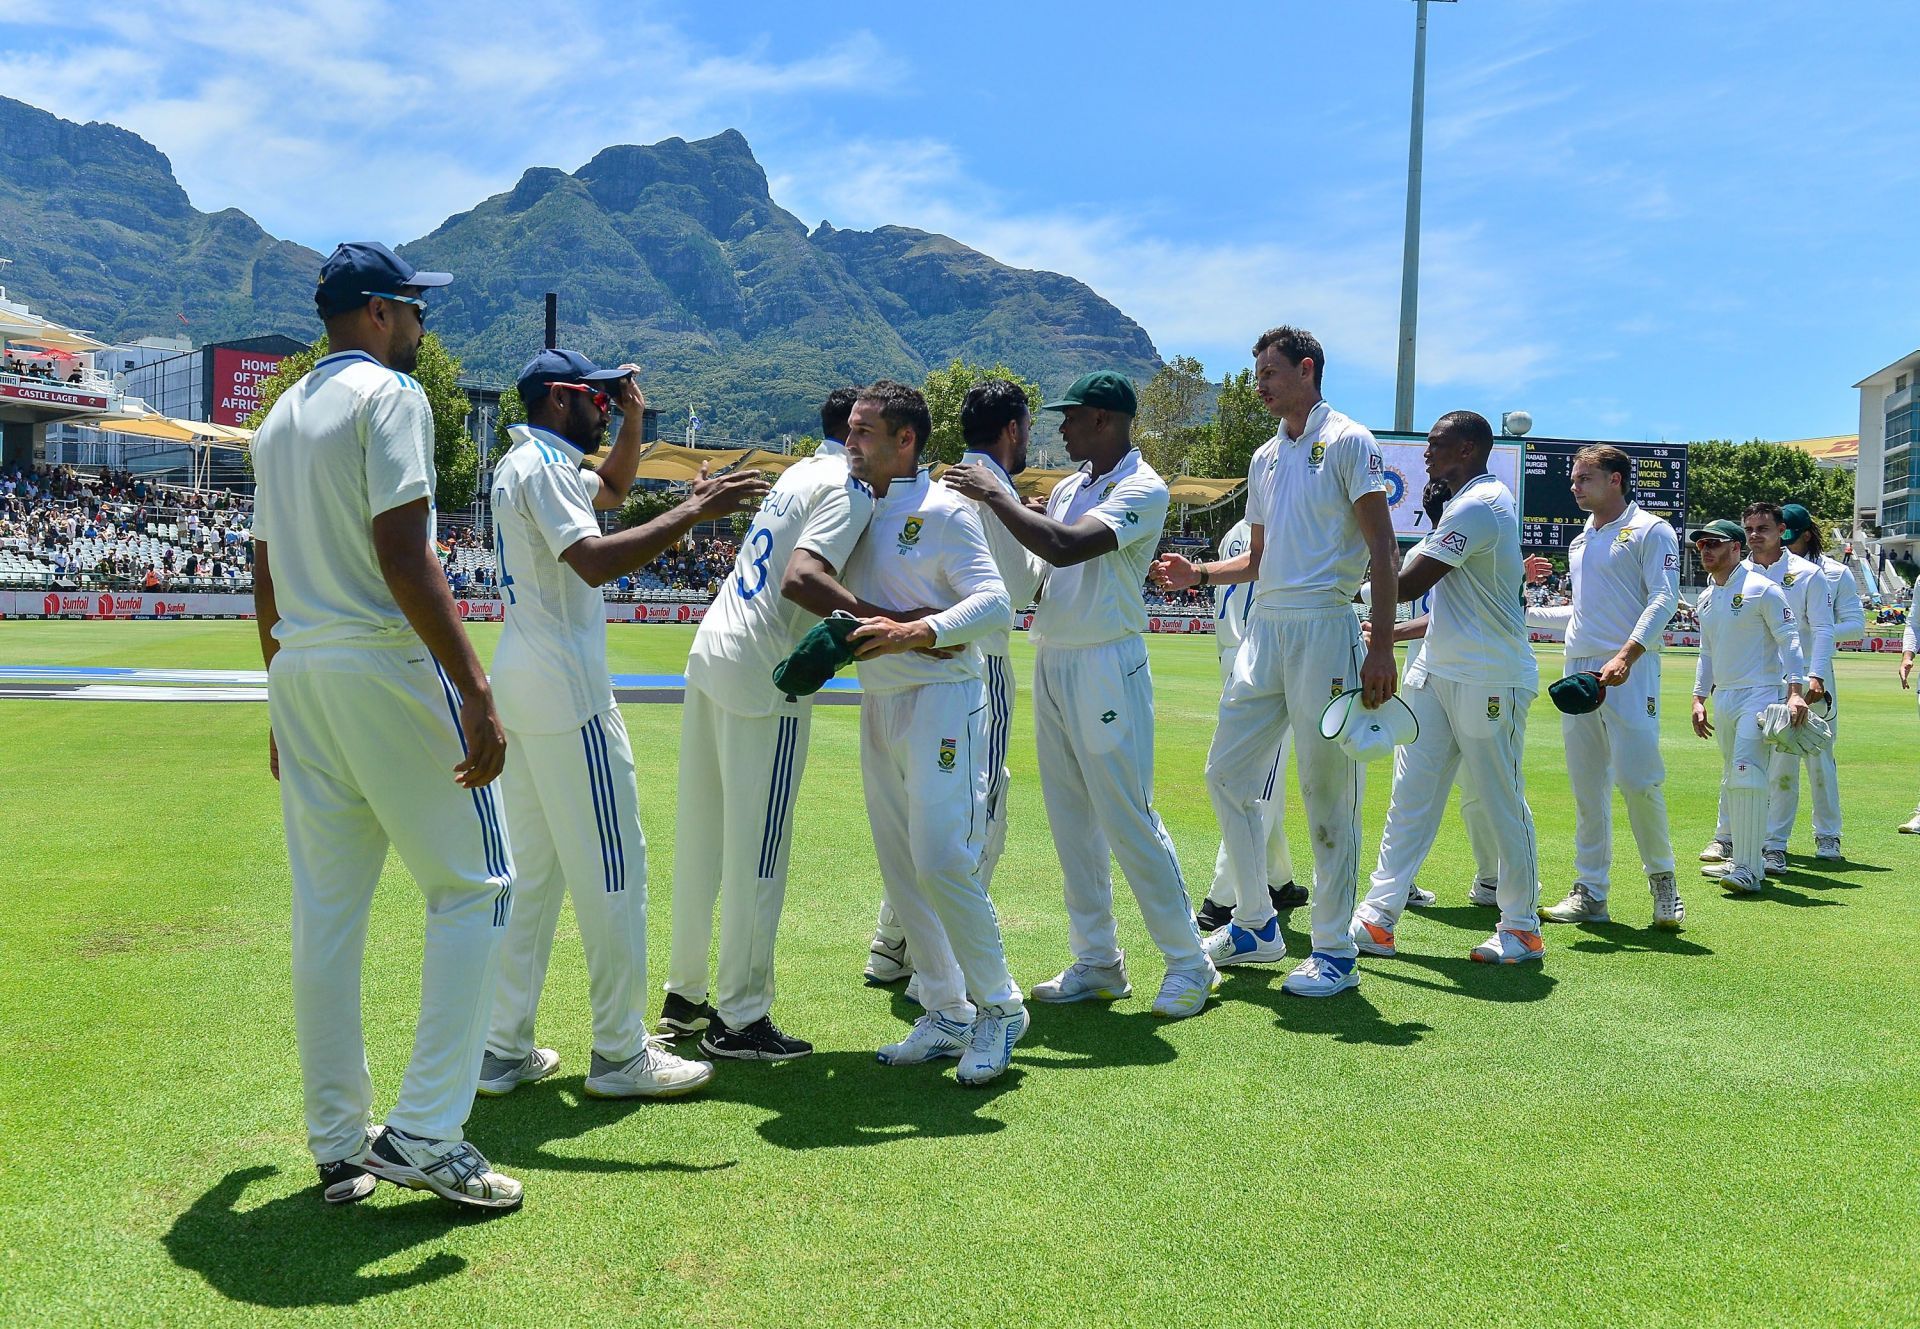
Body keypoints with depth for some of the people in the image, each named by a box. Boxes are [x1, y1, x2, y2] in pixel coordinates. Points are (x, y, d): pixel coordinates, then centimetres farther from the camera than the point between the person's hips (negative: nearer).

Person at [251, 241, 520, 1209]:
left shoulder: (279, 420, 18)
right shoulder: (389, 394, -7)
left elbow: (266, 582, 19)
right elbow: (402, 556, -18)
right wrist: (477, 692, -22)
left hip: (297, 675, 8)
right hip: (388, 668, -8)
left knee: (326, 912, 10)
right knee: (473, 886, 1)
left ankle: (338, 1147, 18)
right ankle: (423, 1133, -3)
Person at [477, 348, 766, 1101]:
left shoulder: (522, 465, 19)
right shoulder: (543, 466, -12)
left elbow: (611, 491, 33)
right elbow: (595, 560, -27)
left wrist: (634, 421, 18)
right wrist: (694, 512, -29)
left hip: (518, 686, 10)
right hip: (566, 693, -10)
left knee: (531, 871, 12)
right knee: (612, 869, -5)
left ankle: (505, 1050, 16)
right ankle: (620, 1055, 2)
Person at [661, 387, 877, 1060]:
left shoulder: (798, 473, 17)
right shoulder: (850, 489, -9)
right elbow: (801, 579, -26)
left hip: (709, 654, 9)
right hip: (763, 675, -9)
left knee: (699, 837, 14)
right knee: (755, 852, -2)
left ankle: (684, 996, 25)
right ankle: (740, 1019, 5)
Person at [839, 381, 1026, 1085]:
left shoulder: (943, 511, -9)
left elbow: (995, 605, -20)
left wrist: (911, 632, -32)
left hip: (941, 700, -8)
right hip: (877, 705, 8)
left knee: (941, 862, -14)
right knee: (900, 868, 9)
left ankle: (998, 1007, 4)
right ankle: (947, 1015, 19)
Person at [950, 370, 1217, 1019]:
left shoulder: (1142, 489, -12)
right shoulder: (1068, 486, 14)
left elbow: (1063, 548, -27)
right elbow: (1040, 573, 18)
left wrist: (995, 496, -18)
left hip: (1107, 667, -8)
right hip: (1051, 661, 8)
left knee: (1127, 819, -6)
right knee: (1071, 820, 11)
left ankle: (1188, 963, 7)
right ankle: (1097, 963, 21)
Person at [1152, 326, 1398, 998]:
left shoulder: (1347, 443, -3)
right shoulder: (1265, 458, 18)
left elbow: (1384, 550, -9)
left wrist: (1381, 648, -17)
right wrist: (1202, 573, 6)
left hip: (1324, 628, -8)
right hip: (1264, 628, 8)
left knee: (1327, 791, -3)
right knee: (1226, 772, 8)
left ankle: (1335, 950, 7)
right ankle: (1256, 926, 22)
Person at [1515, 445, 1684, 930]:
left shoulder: (1649, 530, 0)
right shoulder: (1580, 542, 21)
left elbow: (1664, 599, -11)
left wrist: (1626, 655, -22)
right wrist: (1523, 611, 21)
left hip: (1630, 670, -7)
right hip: (1578, 670, 7)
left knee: (1636, 777, -12)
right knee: (1586, 785, 6)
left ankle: (1662, 877, 9)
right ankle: (1590, 892, 10)